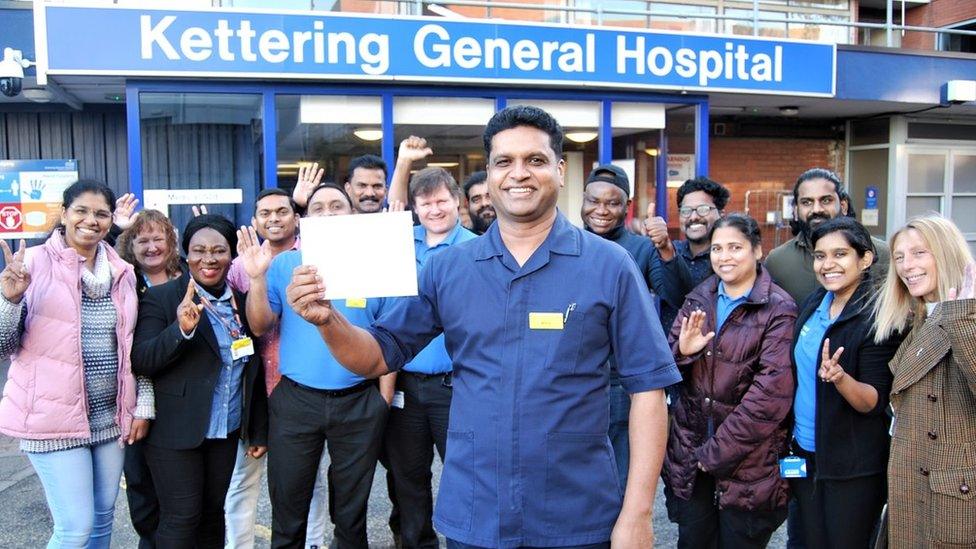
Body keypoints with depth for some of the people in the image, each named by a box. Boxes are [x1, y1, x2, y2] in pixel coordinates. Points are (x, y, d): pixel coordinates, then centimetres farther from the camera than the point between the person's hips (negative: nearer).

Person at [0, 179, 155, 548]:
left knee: (103, 518, 16)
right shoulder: (34, 263, -8)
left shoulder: (122, 273, 5)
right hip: (54, 417, -5)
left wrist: (144, 407, 7)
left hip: (111, 416, 5)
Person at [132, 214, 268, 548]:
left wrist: (259, 431, 11)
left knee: (214, 514, 14)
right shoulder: (161, 299, -7)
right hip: (176, 433, -4)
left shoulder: (243, 302, 6)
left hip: (227, 433, 5)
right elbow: (140, 361, -16)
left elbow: (254, 372, 10)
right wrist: (180, 329, -32)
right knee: (181, 519, 2)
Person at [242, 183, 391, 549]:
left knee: (352, 511, 15)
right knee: (288, 511, 12)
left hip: (359, 403, 0)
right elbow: (260, 327, 1)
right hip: (295, 400, 1)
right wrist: (256, 278, -13)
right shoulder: (284, 265, 4)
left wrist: (385, 396, -3)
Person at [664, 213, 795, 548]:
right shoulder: (697, 300, 7)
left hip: (746, 462, -4)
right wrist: (682, 351, -16)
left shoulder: (778, 310, -8)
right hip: (689, 453, 4)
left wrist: (718, 451, -14)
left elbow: (771, 392, -15)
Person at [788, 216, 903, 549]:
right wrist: (792, 437, 6)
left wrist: (840, 378, -38)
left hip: (854, 467, -6)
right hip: (804, 453, 6)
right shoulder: (813, 305, 3)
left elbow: (876, 402, -18)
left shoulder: (879, 318, -16)